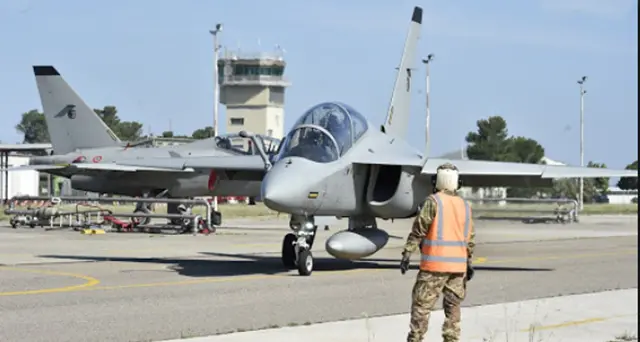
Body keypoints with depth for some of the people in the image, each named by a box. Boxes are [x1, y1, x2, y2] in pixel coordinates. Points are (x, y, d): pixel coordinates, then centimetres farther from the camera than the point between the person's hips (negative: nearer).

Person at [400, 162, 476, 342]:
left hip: (435, 266, -5)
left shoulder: (433, 201, -8)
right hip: (458, 266, 5)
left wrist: (407, 254, -9)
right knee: (453, 308, 12)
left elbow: (418, 230, -11)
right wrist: (469, 263, 21)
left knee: (421, 307, -3)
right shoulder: (465, 205, 9)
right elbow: (470, 238, 13)